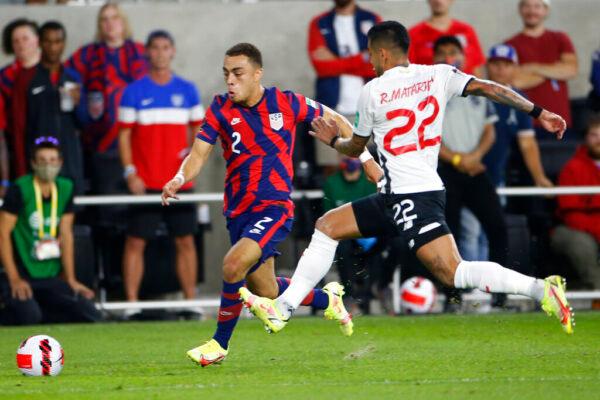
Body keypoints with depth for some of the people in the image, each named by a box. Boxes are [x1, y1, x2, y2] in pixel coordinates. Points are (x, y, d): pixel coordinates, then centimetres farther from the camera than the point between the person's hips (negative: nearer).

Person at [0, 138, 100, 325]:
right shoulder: (20, 189, -10)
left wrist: (71, 281, 5)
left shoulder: (65, 189, 7)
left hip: (51, 278, 6)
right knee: (29, 317, -30)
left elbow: (66, 235, 9)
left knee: (91, 316, -8)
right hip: (22, 276, -6)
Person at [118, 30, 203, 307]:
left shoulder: (187, 90, 8)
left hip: (179, 180, 2)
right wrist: (130, 173, -8)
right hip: (145, 181, -2)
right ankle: (131, 303, -2)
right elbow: (124, 134, 1)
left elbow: (198, 128, 16)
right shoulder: (134, 92, 1)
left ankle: (191, 302, 9)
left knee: (185, 241, 3)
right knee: (136, 241, -4)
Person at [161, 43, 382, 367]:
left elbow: (333, 120, 9)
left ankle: (220, 344, -8)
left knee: (234, 264, -26)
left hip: (274, 206, -4)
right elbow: (199, 153, -9)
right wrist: (179, 179, -29)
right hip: (238, 211, 4)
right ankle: (327, 299, 39)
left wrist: (366, 157, 9)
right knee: (266, 292, 9)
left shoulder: (285, 103, -6)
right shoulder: (221, 109, -1)